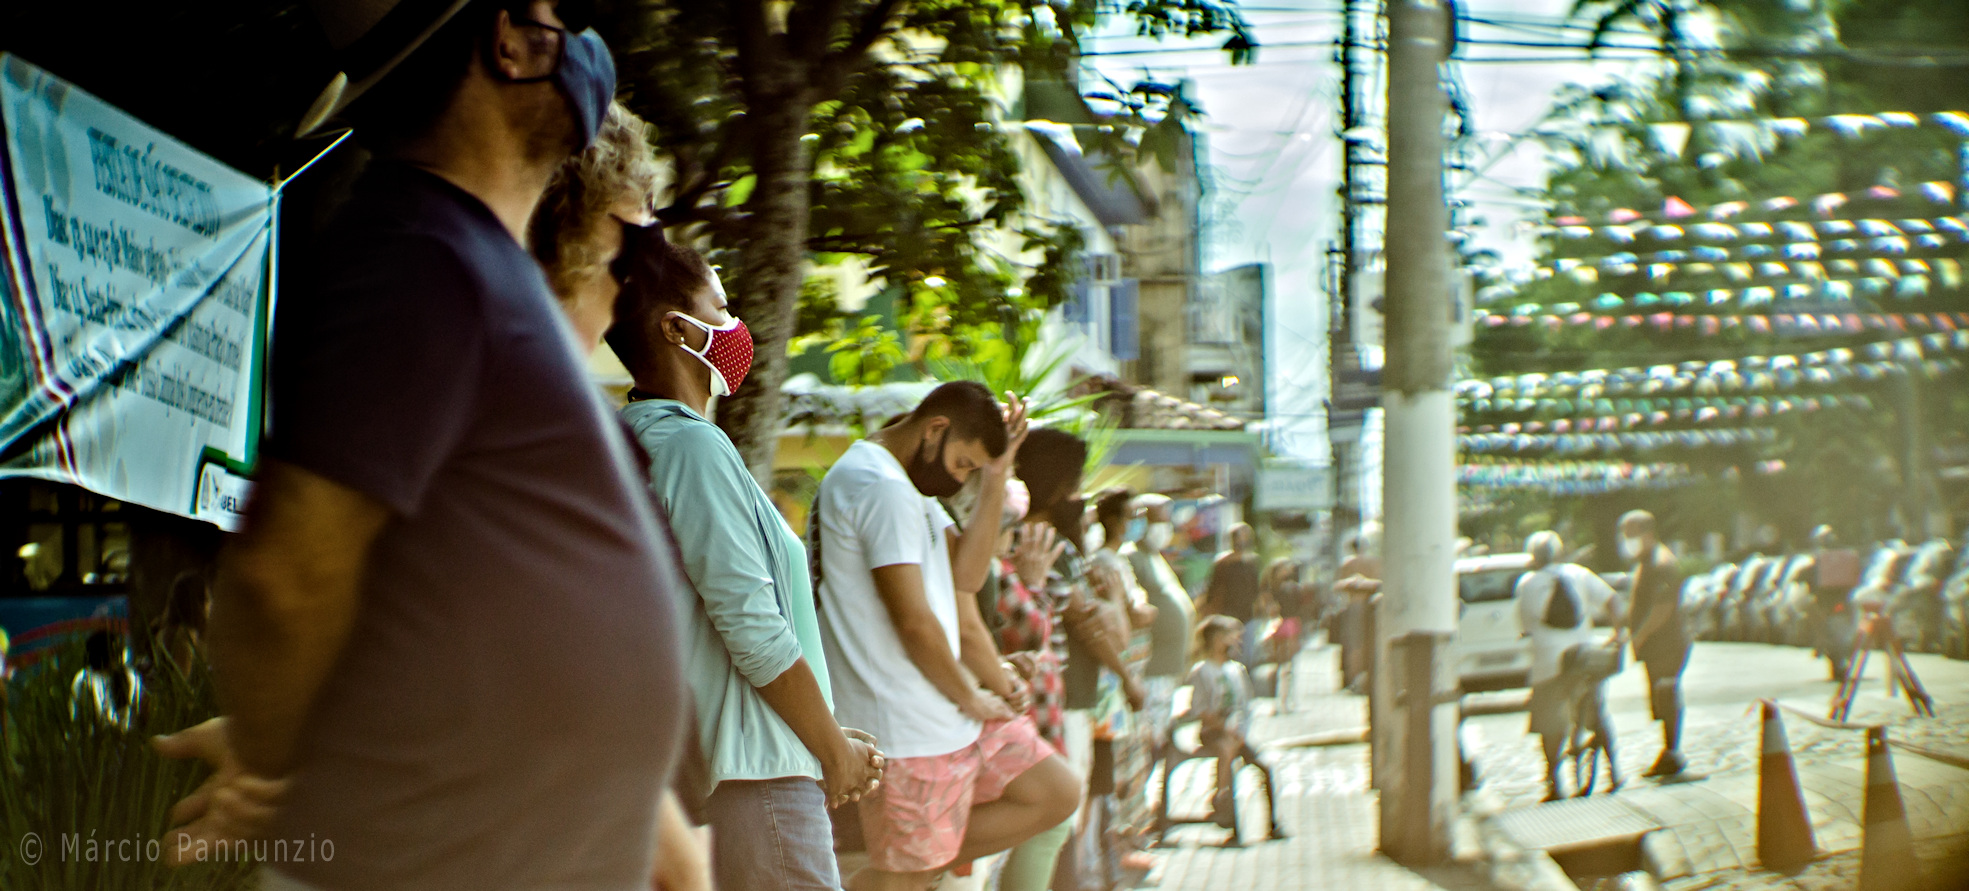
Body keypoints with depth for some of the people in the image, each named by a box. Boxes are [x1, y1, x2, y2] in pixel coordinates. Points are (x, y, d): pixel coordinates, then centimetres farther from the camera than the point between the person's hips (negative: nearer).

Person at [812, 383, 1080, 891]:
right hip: (908, 732, -10)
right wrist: (970, 698, -8)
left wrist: (994, 482, 2)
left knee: (1057, 794, 12)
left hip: (945, 712, 10)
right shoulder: (882, 486, -19)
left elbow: (965, 576, 10)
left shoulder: (909, 487, 16)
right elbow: (914, 621, -22)